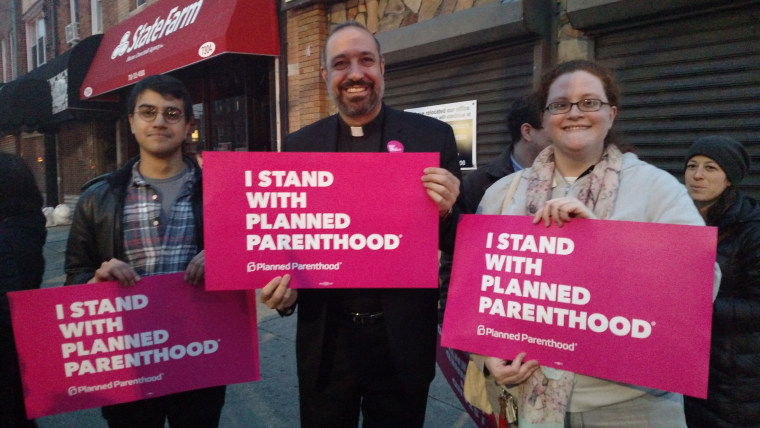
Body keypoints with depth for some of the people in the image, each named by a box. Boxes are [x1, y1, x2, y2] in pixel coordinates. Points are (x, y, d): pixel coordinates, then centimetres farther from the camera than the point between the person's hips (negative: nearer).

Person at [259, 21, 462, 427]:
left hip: (404, 340, -1)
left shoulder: (433, 136, -5)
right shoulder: (299, 146, 1)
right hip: (325, 341, 2)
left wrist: (446, 213, -23)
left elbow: (460, 245, -1)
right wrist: (280, 290, -11)